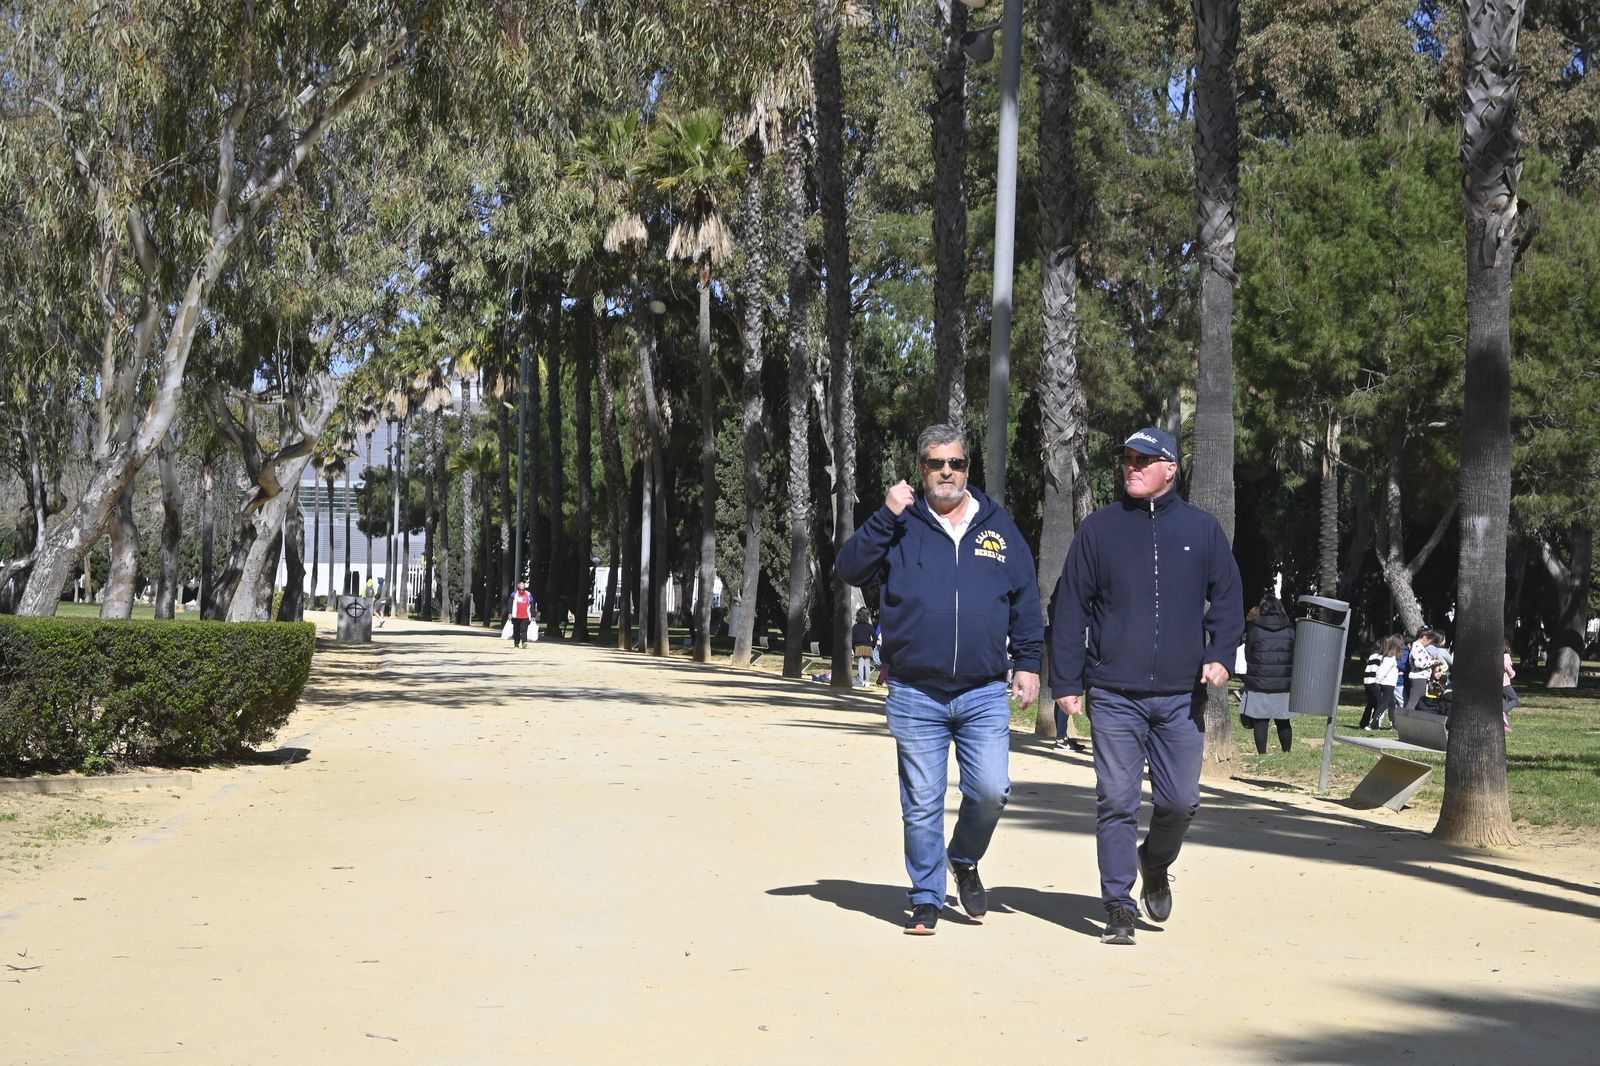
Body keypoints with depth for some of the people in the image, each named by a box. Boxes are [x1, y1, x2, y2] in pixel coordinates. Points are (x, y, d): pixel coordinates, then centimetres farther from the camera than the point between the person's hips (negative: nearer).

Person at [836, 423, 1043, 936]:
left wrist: (1028, 662, 8)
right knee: (922, 805, 2)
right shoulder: (899, 527, 5)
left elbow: (1025, 600, 15)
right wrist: (885, 517, -15)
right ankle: (926, 899, 16)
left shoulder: (998, 527, 10)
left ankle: (965, 860, 21)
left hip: (984, 694, 1)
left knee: (991, 790, -8)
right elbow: (849, 568, -7)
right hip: (915, 696, -1)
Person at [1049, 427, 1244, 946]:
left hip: (1182, 695, 1)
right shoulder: (1100, 528, 4)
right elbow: (1071, 608, 5)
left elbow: (1228, 597, 10)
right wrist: (1066, 682, 0)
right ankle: (1119, 907, 5)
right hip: (1114, 695, -1)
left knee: (1180, 801, 4)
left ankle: (1155, 865, 34)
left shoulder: (1202, 529, 7)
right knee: (1116, 803, -3)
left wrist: (1220, 653, -7)